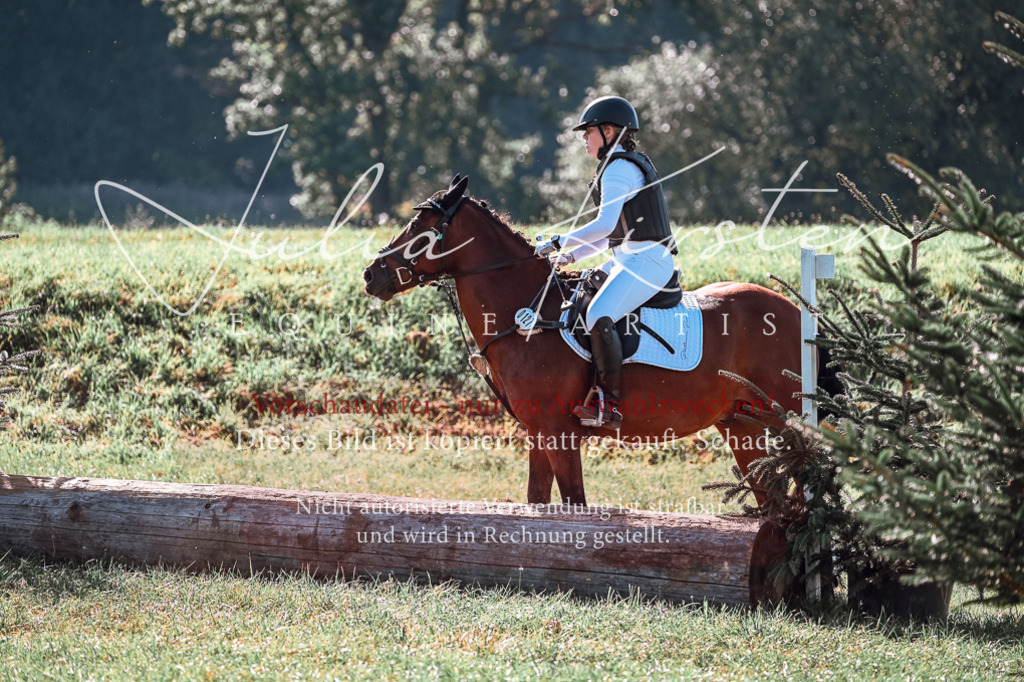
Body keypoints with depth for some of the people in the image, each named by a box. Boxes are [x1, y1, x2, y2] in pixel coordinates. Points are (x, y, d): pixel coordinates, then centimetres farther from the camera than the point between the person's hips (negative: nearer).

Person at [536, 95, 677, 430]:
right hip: (628, 259, 11)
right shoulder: (629, 164, 21)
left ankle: (612, 406, -29)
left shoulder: (619, 168, -11)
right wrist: (570, 255, 15)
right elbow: (614, 234, 23)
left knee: (598, 317, -29)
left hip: (646, 260, -11)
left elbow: (605, 225, -23)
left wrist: (559, 243, -17)